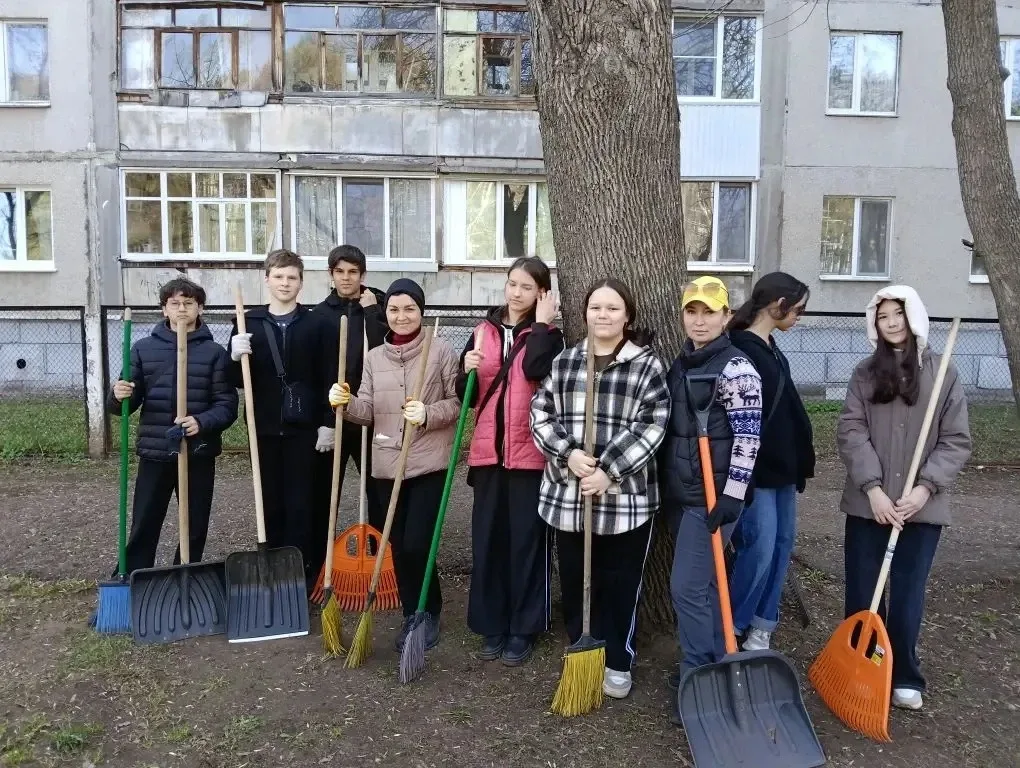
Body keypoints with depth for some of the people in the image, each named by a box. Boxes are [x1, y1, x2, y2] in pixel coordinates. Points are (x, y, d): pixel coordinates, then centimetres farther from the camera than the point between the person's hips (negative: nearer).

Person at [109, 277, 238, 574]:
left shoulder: (214, 352, 0)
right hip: (155, 452, 1)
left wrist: (202, 422, -23)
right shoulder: (143, 348, 5)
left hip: (199, 454, -1)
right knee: (143, 528, 7)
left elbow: (227, 405, -5)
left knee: (195, 528, 10)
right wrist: (118, 397, -17)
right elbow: (128, 403, 6)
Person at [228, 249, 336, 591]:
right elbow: (237, 380, 6)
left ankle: (300, 572, 11)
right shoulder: (248, 323, 5)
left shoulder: (317, 324, 0)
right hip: (264, 427, 2)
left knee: (300, 504, 2)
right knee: (270, 503, 10)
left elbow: (328, 379, -2)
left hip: (304, 427, -2)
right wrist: (236, 358, -14)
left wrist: (328, 422, -8)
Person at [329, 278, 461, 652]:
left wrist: (427, 415, -21)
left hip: (429, 464, -4)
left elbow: (458, 403, -4)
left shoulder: (442, 351, -4)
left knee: (417, 545, -8)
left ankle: (430, 613, 17)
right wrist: (345, 403, -13)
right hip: (388, 465, 5)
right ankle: (411, 615, 27)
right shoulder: (374, 357, 10)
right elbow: (368, 411, 7)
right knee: (398, 545, 11)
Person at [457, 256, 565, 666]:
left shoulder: (547, 336, 0)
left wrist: (542, 324, -13)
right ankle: (491, 625, 23)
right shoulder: (483, 331, 10)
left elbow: (534, 370, -23)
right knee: (487, 539, 9)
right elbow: (466, 396, 12)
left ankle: (523, 629, 17)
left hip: (530, 453, -4)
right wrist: (468, 371, -8)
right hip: (489, 451, 4)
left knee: (527, 541, 4)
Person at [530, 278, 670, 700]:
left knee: (620, 584, 9)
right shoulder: (563, 362, 8)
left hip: (626, 496, -3)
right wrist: (567, 454, -12)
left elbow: (650, 427, -11)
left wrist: (609, 470, -18)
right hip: (567, 493, 3)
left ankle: (617, 662, 27)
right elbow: (540, 415, 5)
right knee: (574, 582, 14)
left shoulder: (647, 365, -3)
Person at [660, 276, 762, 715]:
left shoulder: (735, 367, -13)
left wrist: (732, 496, -20)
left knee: (688, 588, -6)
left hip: (713, 495, -8)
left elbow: (748, 436, -17)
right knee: (701, 584, 16)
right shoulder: (681, 364, 12)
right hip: (682, 493, 8)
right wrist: (667, 485, 19)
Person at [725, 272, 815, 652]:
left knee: (782, 544, 11)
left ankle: (761, 625, 22)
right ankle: (730, 626, 13)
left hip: (782, 466, 10)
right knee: (760, 547, -6)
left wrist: (797, 463, 19)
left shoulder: (770, 349, 13)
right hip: (756, 471, -10)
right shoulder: (740, 351, -17)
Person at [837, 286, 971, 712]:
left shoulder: (943, 372, 2)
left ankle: (904, 677, 22)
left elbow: (956, 440, -1)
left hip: (921, 506, -1)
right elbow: (851, 431, -4)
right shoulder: (865, 373, 4)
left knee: (908, 595, 6)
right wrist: (872, 488, -15)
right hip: (868, 503, 1)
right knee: (862, 592, 7)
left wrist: (925, 487, -14)